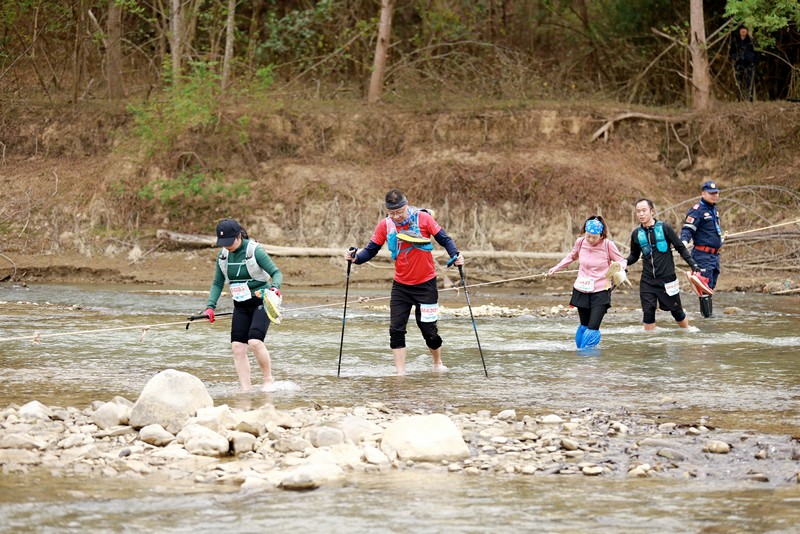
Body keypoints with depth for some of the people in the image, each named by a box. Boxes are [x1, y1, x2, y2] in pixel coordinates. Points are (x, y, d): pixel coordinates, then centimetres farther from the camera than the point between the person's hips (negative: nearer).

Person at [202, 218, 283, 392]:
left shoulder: (255, 251, -15)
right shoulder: (223, 255, 3)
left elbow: (276, 273, -15)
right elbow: (217, 283, 10)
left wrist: (275, 288, -36)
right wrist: (210, 307, -3)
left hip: (261, 302, -6)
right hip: (241, 306, 6)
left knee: (255, 341, -24)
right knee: (237, 346, -6)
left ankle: (269, 380, -5)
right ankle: (246, 391, -4)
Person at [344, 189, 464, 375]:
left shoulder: (423, 218, -12)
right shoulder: (385, 225, -6)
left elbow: (444, 239, -5)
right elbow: (371, 250, -2)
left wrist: (455, 255, -22)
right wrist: (356, 258, -21)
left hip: (425, 284, -3)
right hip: (400, 286, 3)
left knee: (428, 329, 2)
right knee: (396, 330, -5)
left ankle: (438, 363, 29)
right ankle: (401, 373, 3)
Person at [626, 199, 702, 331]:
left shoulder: (664, 228, -7)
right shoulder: (636, 234, 3)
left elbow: (680, 248, -1)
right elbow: (634, 256, 16)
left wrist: (693, 264, -8)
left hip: (667, 278, -2)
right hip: (647, 280, 2)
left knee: (676, 310, 9)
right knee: (648, 312, -5)